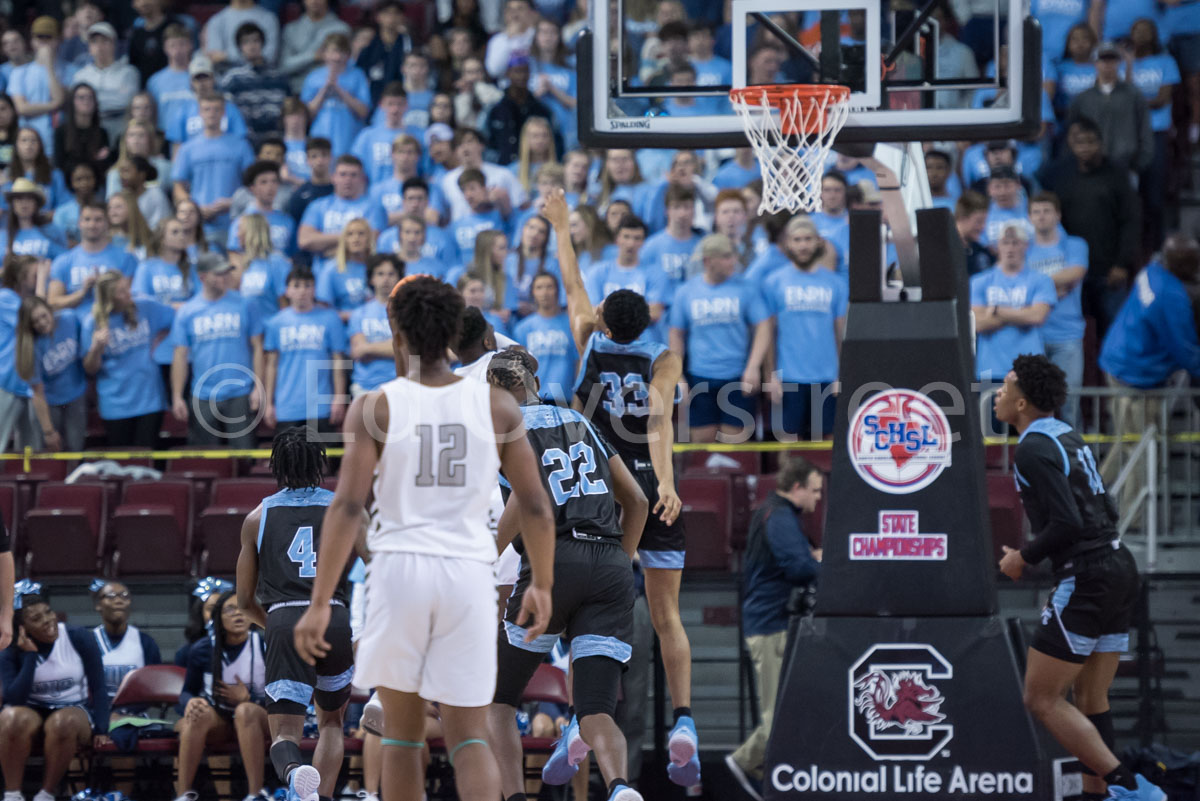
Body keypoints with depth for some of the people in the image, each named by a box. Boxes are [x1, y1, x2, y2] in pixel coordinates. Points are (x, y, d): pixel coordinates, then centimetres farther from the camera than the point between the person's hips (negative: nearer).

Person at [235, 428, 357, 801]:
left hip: (284, 623, -1)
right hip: (336, 621, 1)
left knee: (285, 733, 0)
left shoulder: (258, 518, 16)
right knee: (330, 721, 25)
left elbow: (245, 601, 19)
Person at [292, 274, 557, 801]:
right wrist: (542, 585, 19)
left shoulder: (375, 407, -2)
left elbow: (347, 506, -10)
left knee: (402, 731, 16)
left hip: (399, 569, -1)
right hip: (470, 575, 1)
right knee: (468, 738, 4)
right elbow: (535, 506, 6)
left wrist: (319, 603, -10)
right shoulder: (497, 406, 4)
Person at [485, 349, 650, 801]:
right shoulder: (579, 422, 23)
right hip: (612, 567, 4)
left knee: (498, 700, 14)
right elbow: (637, 501, 21)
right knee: (596, 714, -3)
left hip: (556, 561, -4)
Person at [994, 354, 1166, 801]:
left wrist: (1024, 558, -7)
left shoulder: (1034, 448, -13)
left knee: (1041, 699, -5)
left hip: (1086, 580, -10)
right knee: (1089, 703, 13)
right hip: (1120, 568, 10)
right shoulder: (1068, 437, 16)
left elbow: (1066, 524, -22)